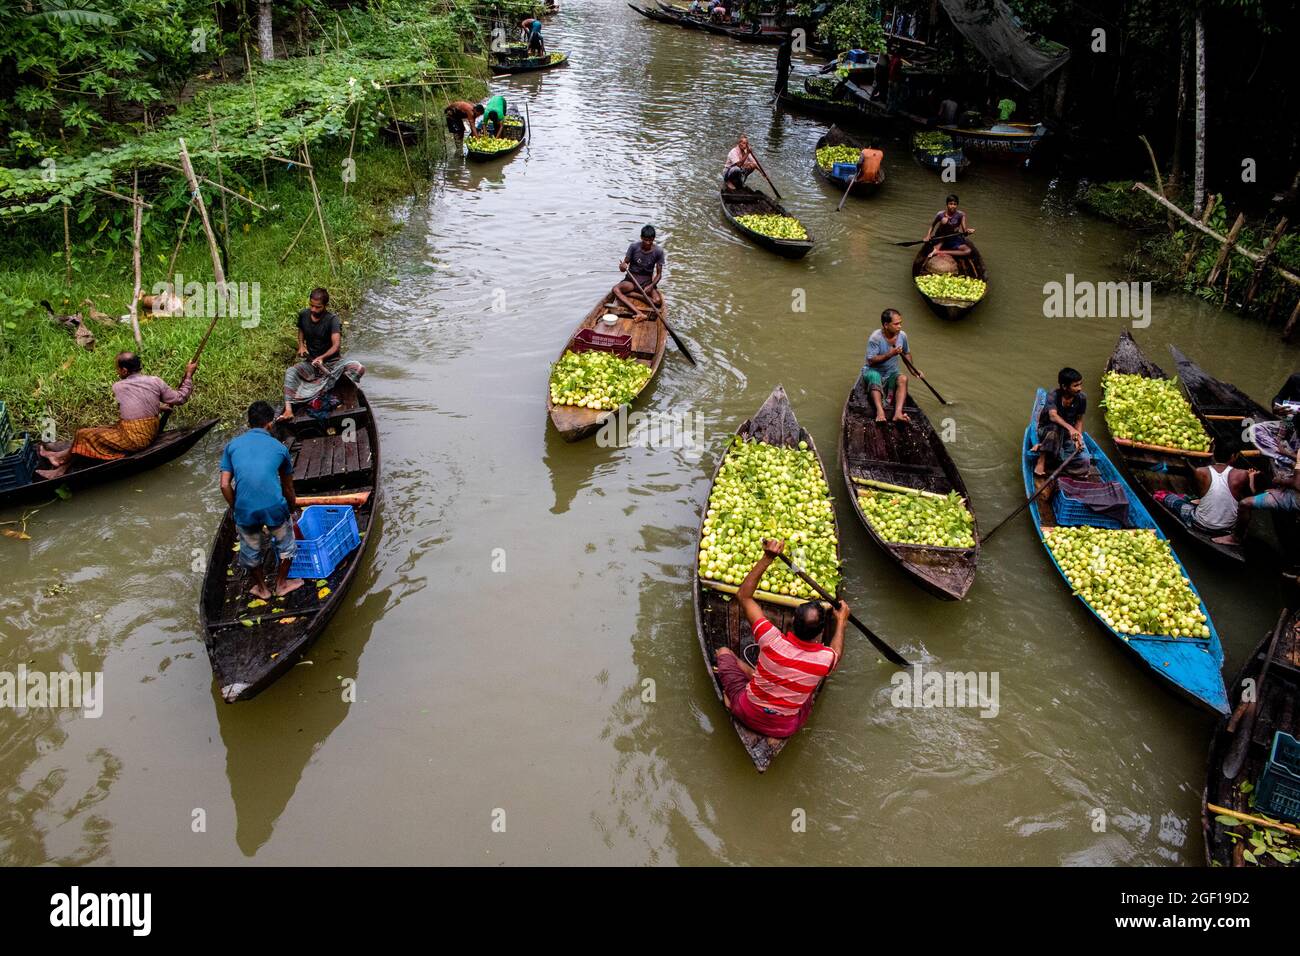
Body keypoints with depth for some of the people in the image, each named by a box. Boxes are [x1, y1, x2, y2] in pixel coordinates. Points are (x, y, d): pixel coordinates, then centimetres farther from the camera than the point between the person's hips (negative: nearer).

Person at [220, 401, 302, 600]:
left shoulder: (232, 445, 11)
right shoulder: (279, 447, 10)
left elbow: (225, 485, 3)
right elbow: (288, 488, 18)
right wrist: (292, 509, 34)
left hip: (244, 509, 2)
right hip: (275, 507, -1)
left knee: (251, 551, 25)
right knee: (285, 544, 26)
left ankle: (262, 588, 42)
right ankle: (281, 584, 38)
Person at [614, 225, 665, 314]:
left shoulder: (658, 251, -7)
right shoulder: (634, 247, -7)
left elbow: (659, 274, -3)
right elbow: (625, 262, -4)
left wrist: (651, 286, -22)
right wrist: (623, 267, -30)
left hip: (647, 281, 0)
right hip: (632, 279, 1)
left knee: (658, 301, -31)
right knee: (616, 289, -34)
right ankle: (638, 313, -45)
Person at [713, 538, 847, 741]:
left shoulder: (772, 640, -27)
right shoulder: (825, 659, -23)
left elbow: (743, 596, -14)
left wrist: (767, 558, -16)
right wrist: (841, 622, 21)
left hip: (748, 715, 0)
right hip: (787, 728, 0)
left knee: (724, 652, 17)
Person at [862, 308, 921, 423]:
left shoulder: (902, 335, -2)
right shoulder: (875, 338, -20)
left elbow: (906, 353, 17)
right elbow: (871, 361, -20)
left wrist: (913, 369, 5)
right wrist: (890, 354, -28)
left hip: (891, 372, 4)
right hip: (873, 371, -4)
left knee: (903, 378, -28)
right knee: (875, 377, -38)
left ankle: (898, 412, -46)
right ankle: (880, 411, -57)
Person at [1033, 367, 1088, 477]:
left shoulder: (1081, 398, -9)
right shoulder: (1053, 395, -21)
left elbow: (1079, 420, 1)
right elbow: (1053, 415, -37)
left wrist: (1078, 437, -18)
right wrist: (1069, 427, -54)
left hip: (1068, 435, 4)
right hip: (1047, 430, -4)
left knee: (1083, 460, -20)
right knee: (1056, 428, -41)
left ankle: (1041, 447, -8)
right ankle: (1042, 460, -28)